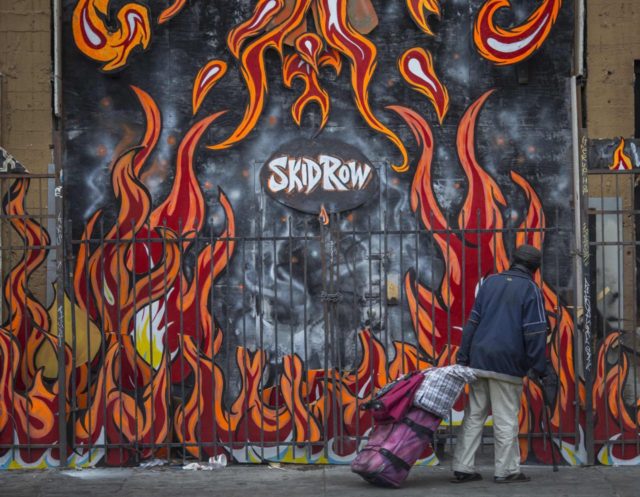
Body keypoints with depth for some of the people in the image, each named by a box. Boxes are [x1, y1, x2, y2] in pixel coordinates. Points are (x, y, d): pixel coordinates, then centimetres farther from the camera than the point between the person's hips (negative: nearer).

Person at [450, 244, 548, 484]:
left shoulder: (491, 282, 13)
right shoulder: (530, 289, -3)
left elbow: (473, 320, 12)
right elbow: (535, 332, -9)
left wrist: (463, 356, 13)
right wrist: (538, 366, -5)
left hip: (479, 359, 5)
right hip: (507, 364, -5)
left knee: (474, 415, 9)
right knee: (506, 418, 1)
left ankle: (463, 468, 9)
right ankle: (506, 470, 6)